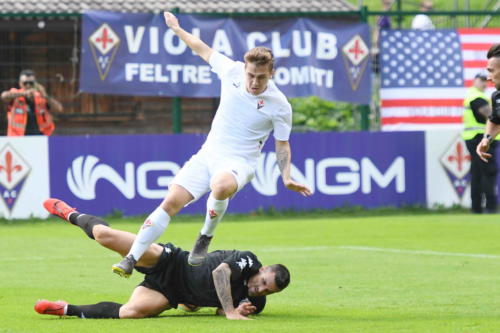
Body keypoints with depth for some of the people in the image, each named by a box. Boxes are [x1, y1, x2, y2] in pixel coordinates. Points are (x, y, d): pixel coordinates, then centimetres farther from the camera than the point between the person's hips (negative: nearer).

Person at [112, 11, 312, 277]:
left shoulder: (279, 106, -9)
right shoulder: (232, 71, -1)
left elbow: (282, 145, 3)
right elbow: (203, 49, 16)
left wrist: (286, 178, -9)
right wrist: (177, 29, 24)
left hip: (239, 162, -4)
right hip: (208, 154, 4)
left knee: (221, 187, -40)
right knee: (172, 201, -13)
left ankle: (205, 240, -15)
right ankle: (132, 258, -11)